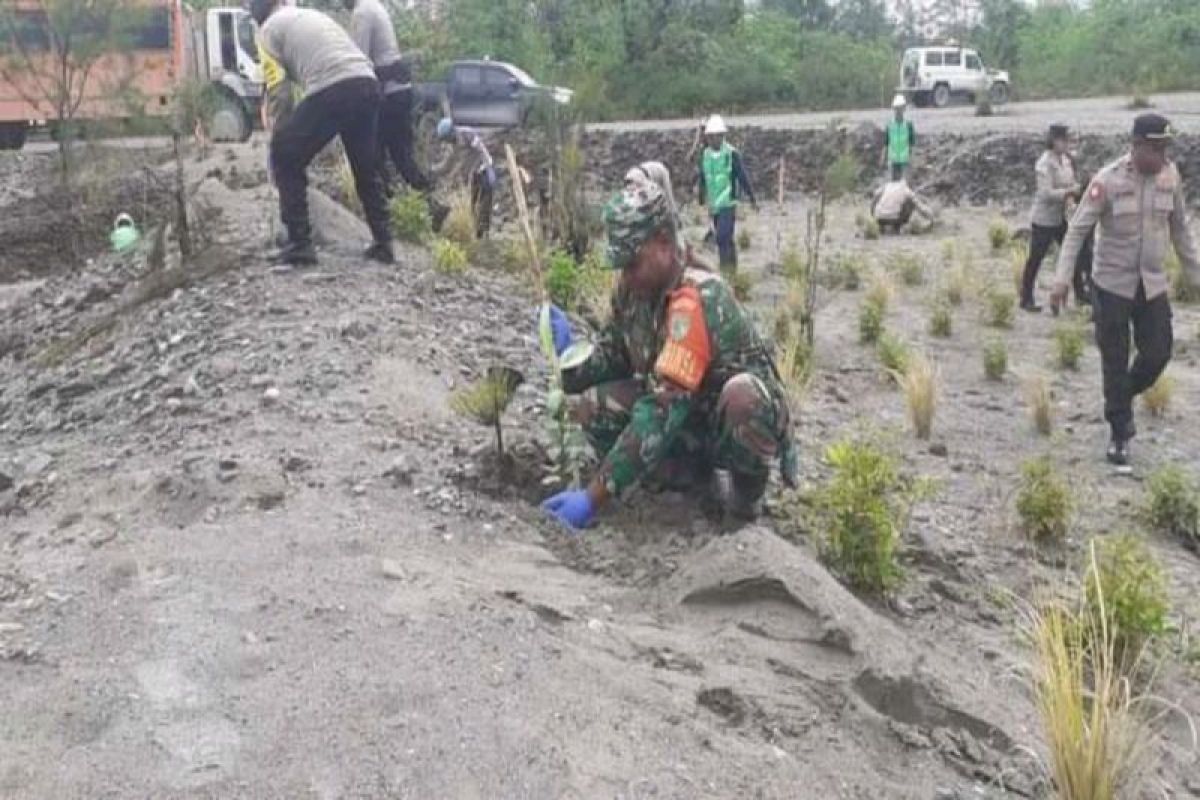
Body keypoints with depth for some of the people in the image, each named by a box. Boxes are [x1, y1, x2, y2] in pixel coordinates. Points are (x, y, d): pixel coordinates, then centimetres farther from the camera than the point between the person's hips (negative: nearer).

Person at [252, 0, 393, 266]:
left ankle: (300, 244, 7)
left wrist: (277, 133, 20)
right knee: (366, 168, 22)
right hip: (367, 84, 6)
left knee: (286, 157, 11)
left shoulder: (270, 28, 14)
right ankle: (383, 242, 21)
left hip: (331, 90, -6)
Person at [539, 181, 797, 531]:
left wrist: (594, 496, -42)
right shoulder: (631, 291, -7)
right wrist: (568, 357, -21)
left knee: (742, 395, -40)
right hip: (690, 421, 7)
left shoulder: (698, 299, -32)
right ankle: (696, 469, 4)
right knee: (592, 407, -14)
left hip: (739, 420, -6)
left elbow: (662, 409, -39)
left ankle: (748, 486, -8)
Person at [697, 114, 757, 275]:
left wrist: (752, 199, -2)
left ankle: (726, 268, -9)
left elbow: (743, 177, -6)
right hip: (713, 205, 5)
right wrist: (701, 201, 20)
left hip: (728, 203, -5)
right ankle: (732, 266, 28)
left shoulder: (732, 154, -10)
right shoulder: (705, 155, 5)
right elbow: (702, 180, 15)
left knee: (723, 237, -16)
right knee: (726, 238, 14)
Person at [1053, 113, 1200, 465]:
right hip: (1112, 284, -4)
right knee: (1115, 362, 4)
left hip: (1153, 284, 4)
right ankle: (1120, 433, 16)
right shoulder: (1108, 180, -15)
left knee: (1158, 354, 4)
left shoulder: (1170, 175, -2)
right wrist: (1062, 280, -20)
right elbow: (1078, 230, -13)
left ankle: (1123, 400, 34)